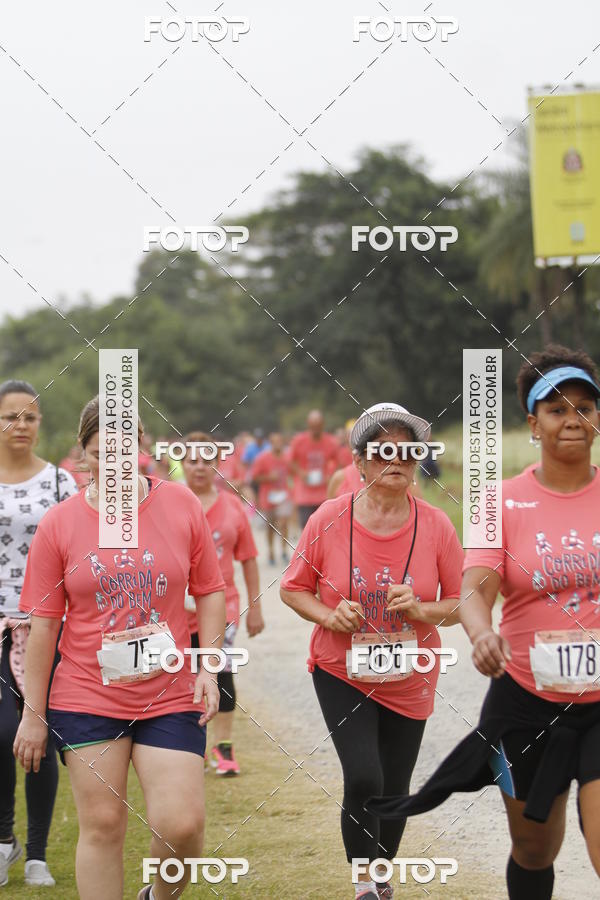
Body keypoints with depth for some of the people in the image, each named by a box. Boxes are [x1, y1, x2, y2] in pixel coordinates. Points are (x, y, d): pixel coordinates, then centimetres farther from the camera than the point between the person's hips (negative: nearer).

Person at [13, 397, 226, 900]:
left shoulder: (181, 505, 0)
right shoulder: (59, 524, -1)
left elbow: (210, 592, 8)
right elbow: (43, 625, 2)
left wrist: (208, 667, -2)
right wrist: (33, 715, 2)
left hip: (169, 698, 0)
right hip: (86, 697, 0)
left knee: (182, 824, -7)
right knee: (102, 825, 3)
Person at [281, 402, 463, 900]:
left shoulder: (436, 526, -10)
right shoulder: (329, 519, -11)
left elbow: (462, 605, -1)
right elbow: (293, 588, 1)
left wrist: (422, 610, -21)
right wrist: (328, 615, -18)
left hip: (409, 681, 2)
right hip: (342, 672, -2)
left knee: (394, 789, 12)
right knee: (363, 778, -18)